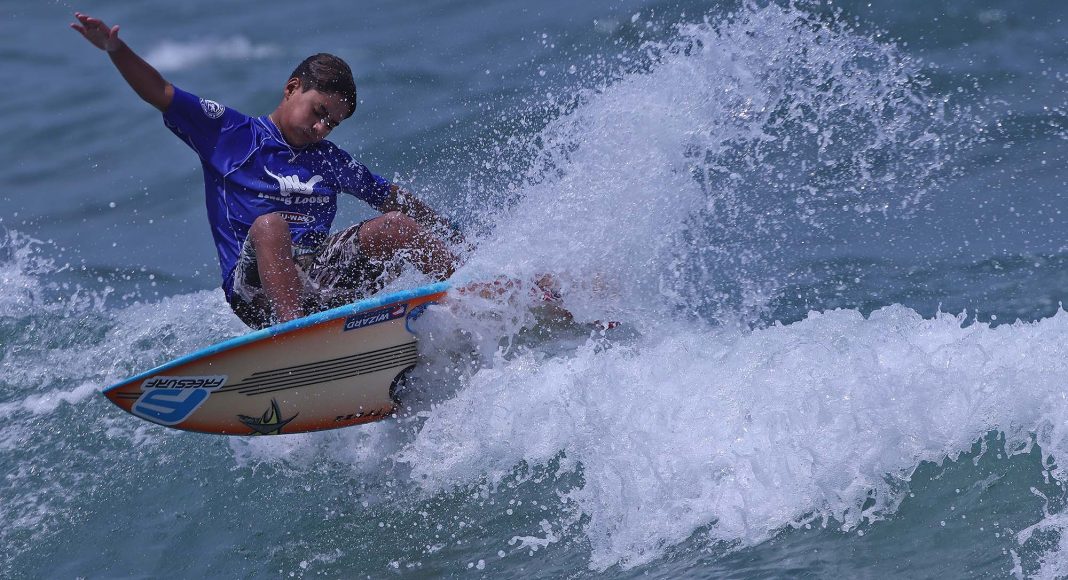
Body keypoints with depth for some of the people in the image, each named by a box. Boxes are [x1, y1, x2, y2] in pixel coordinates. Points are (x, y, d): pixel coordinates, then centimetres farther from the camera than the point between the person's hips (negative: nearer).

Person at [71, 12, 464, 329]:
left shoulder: (329, 161, 24)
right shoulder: (229, 133, 11)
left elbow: (394, 198, 33)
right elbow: (160, 94, 3)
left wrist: (453, 239, 29)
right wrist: (114, 49, -12)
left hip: (325, 282, 5)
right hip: (255, 287, -4)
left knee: (393, 225, -14)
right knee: (270, 225, -35)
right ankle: (296, 326, -58)